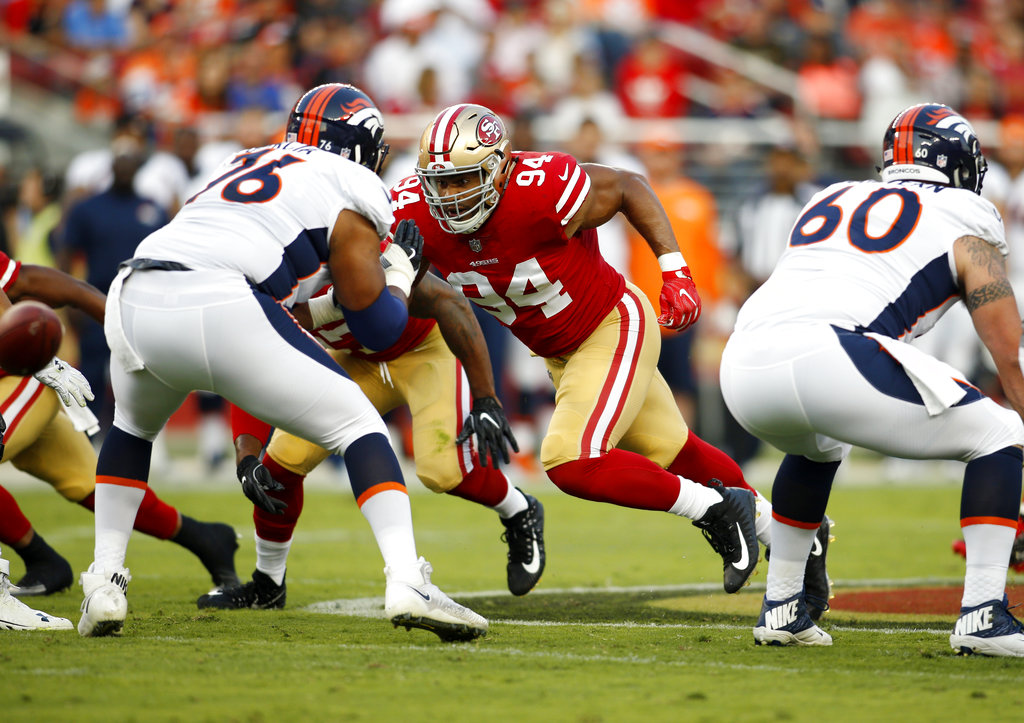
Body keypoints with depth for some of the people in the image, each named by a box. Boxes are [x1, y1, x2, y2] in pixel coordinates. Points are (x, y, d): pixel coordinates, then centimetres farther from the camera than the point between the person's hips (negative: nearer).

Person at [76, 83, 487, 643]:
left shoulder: (243, 165, 35)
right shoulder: (351, 193, 15)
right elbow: (379, 327, 12)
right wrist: (399, 269, 35)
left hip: (134, 302, 6)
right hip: (221, 309, -6)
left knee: (133, 426, 36)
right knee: (357, 425, 8)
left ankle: (104, 583, 25)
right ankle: (405, 581, -8)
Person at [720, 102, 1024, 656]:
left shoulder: (830, 202, 33)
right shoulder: (964, 221, 18)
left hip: (745, 365, 6)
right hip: (829, 357, -6)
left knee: (817, 449, 39)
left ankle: (781, 609, 35)